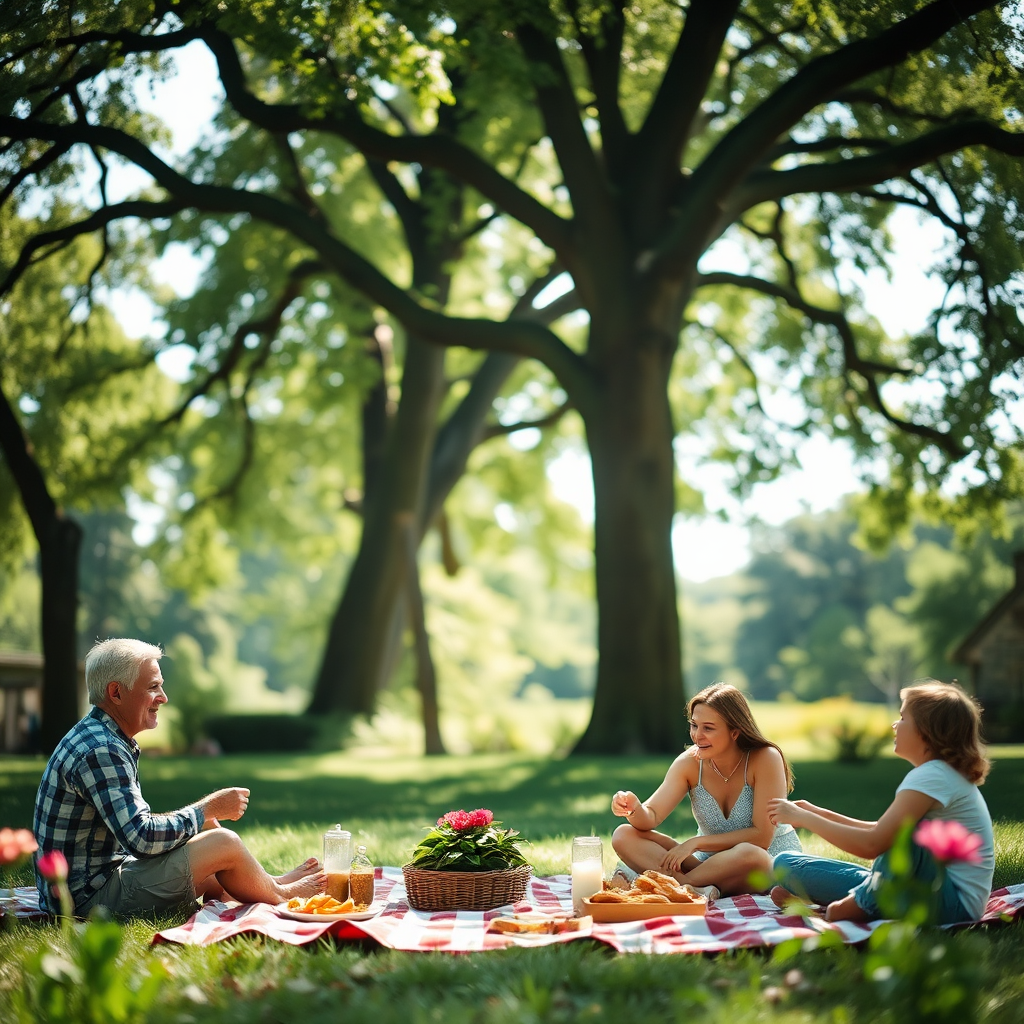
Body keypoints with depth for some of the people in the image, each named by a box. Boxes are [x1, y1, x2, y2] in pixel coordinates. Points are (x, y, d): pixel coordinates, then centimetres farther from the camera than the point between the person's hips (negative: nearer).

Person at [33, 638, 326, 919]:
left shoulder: (104, 740, 11)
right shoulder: (100, 751, -22)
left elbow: (135, 828, 16)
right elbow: (142, 839, -27)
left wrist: (206, 813, 4)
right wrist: (210, 807, -14)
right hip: (89, 894, -10)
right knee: (223, 844, -10)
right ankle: (280, 895, 16)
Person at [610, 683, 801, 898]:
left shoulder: (765, 759, -18)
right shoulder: (690, 762, -6)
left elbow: (761, 836, -21)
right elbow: (651, 817, -12)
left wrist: (696, 842, -23)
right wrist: (634, 809, -35)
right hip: (713, 863, 5)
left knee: (747, 854, -42)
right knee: (624, 836, -14)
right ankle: (697, 890, -32)